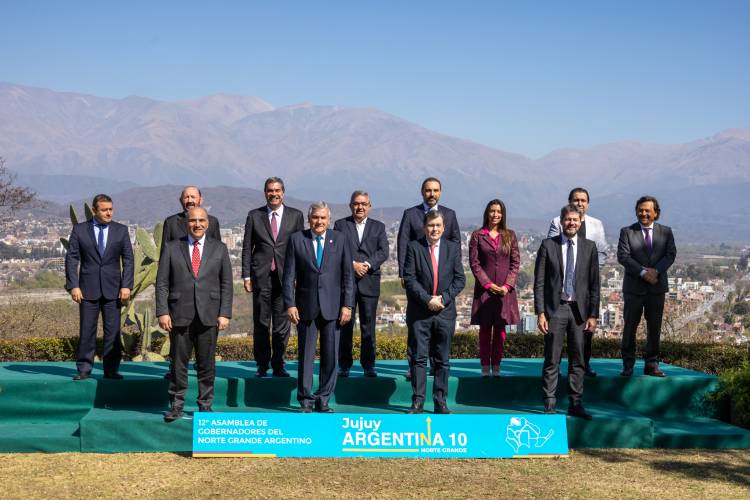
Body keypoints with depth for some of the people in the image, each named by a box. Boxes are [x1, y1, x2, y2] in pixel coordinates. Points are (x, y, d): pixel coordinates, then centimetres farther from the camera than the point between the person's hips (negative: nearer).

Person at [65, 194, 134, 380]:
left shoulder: (121, 230, 6)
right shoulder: (79, 230, 3)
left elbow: (128, 259, 4)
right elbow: (71, 258, 1)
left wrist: (126, 285, -6)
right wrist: (73, 286, -8)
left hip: (112, 288, 1)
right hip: (88, 288, -1)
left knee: (113, 330, 0)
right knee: (86, 330, 1)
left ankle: (111, 369, 8)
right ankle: (84, 370, 9)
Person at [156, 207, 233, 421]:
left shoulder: (219, 248, 8)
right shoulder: (172, 248, 7)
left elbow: (226, 284, 6)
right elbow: (162, 283, 4)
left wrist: (225, 313, -2)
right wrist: (162, 312, -6)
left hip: (209, 315, 0)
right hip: (180, 315, 0)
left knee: (207, 363, 5)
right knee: (178, 362, 3)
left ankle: (205, 405, 15)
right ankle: (176, 405, 12)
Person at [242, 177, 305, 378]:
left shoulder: (296, 216, 8)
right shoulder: (254, 216, 8)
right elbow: (247, 248, 7)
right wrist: (247, 276, 0)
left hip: (286, 276, 0)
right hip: (261, 276, 0)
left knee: (282, 324, 3)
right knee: (261, 324, 4)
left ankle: (278, 365, 12)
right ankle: (261, 365, 13)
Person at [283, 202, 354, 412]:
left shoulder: (340, 240, 5)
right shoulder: (296, 239, 3)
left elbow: (347, 275, 4)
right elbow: (289, 275, 2)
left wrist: (347, 305, -3)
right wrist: (290, 304, -6)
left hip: (332, 307, 1)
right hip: (306, 306, -1)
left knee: (330, 355, 3)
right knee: (305, 355, 4)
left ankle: (323, 400, 14)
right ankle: (305, 401, 13)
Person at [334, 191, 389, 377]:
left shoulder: (378, 227, 14)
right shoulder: (340, 225, 9)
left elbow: (383, 252, 1)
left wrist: (367, 264, -14)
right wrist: (353, 264, -15)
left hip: (369, 282, 1)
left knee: (368, 325, 2)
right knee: (345, 325, 1)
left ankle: (368, 365, 10)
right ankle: (344, 365, 8)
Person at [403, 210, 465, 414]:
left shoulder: (453, 248, 8)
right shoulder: (414, 247, 1)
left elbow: (460, 279, 4)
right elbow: (409, 278, -5)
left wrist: (443, 298, -10)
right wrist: (427, 299, -14)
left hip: (445, 312, 2)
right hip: (419, 312, -2)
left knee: (442, 360, 6)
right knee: (418, 358, 1)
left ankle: (440, 402, 12)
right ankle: (417, 401, 6)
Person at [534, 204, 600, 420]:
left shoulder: (589, 247, 7)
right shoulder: (548, 246, 1)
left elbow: (594, 283, 7)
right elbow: (539, 282, 0)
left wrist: (593, 314, 1)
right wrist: (540, 312, -7)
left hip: (579, 309, 2)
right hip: (555, 308, -2)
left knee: (577, 360, 6)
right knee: (552, 360, 0)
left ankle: (575, 404, 14)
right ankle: (549, 404, 6)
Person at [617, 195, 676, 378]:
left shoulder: (666, 232, 8)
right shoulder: (627, 232, 2)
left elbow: (671, 254, 0)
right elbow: (623, 256, -9)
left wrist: (656, 271, -17)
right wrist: (643, 272, -18)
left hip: (657, 287, 2)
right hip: (634, 287, -2)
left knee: (654, 327, 6)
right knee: (630, 326, 2)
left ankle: (652, 364, 15)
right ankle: (628, 365, 11)